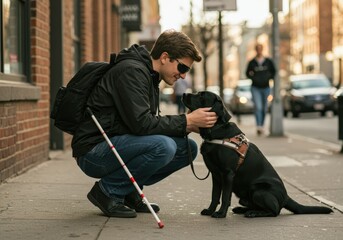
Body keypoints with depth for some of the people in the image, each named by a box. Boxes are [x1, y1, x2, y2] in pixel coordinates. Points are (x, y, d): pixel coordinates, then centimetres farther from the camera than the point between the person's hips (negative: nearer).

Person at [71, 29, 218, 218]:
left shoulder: (149, 75, 14)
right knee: (163, 146, -30)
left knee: (188, 148, 2)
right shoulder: (131, 71, -17)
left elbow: (152, 122, 13)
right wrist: (186, 121, -18)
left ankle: (130, 191, 8)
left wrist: (190, 125, -3)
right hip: (93, 152, -10)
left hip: (115, 145, 10)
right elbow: (141, 123, -25)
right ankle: (107, 191, -11)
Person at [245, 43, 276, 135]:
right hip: (255, 88, -2)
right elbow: (247, 73, 9)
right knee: (258, 107, -17)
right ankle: (259, 127, -25)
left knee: (264, 108, 9)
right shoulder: (252, 62, 2)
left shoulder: (268, 61, 5)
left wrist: (269, 77, -8)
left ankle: (262, 125, 25)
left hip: (266, 87, 2)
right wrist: (252, 76, -13)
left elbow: (273, 72, 12)